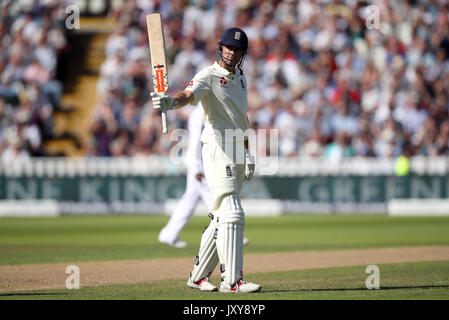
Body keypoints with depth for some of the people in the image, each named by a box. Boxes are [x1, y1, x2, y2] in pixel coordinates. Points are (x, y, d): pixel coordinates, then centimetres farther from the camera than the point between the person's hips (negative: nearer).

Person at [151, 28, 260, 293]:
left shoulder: (240, 77, 17)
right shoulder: (209, 76, -8)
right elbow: (189, 94, -28)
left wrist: (248, 153, 24)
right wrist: (171, 102, -50)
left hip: (238, 152, 8)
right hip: (218, 149, -8)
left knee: (223, 216, 11)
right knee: (232, 213, -14)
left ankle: (199, 275, 19)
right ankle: (232, 280, -15)